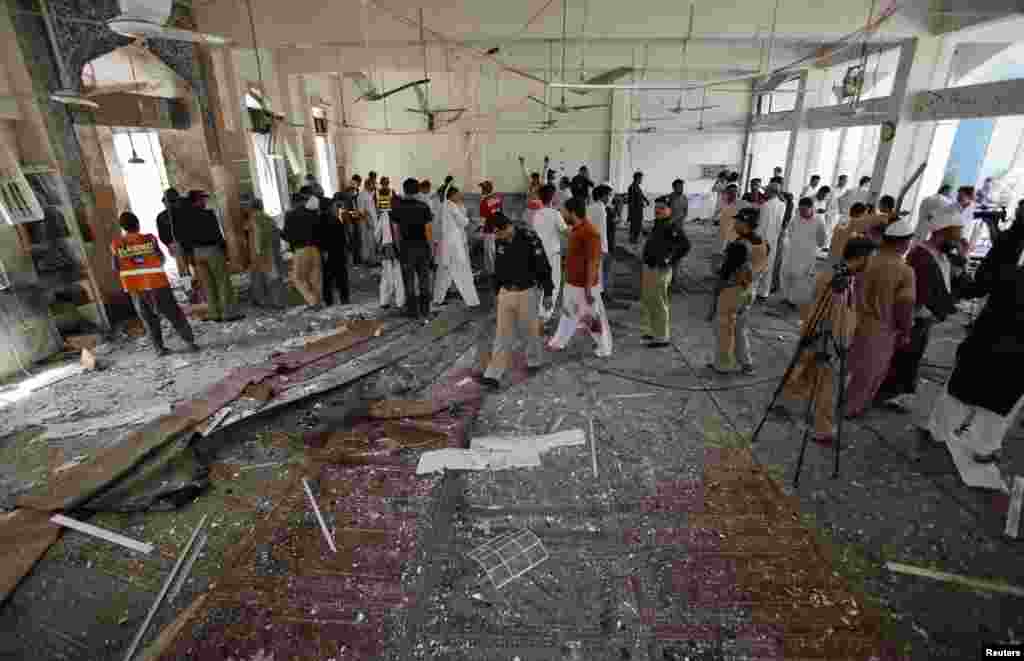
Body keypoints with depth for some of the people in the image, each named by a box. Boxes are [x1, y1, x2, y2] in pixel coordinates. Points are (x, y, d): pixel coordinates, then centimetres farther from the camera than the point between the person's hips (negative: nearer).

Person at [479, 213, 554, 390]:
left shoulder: (529, 238, -17)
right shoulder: (501, 242, 2)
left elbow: (544, 267, -12)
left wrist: (547, 293, -10)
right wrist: (497, 292, 19)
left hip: (528, 292, -4)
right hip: (506, 293, 5)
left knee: (529, 330, 11)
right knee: (503, 334, 3)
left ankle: (535, 360, 38)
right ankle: (493, 375, 4)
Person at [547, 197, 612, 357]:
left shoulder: (590, 232, -24)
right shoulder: (575, 229, 5)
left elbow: (592, 263, -24)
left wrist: (588, 289, -23)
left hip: (584, 286, -10)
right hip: (572, 282, 10)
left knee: (593, 318, 7)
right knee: (568, 313, 20)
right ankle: (558, 342, 34)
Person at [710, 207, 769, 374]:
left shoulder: (738, 246, -25)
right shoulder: (764, 244, 1)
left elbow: (727, 269, -20)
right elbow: (763, 267, 9)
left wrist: (719, 286, -6)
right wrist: (752, 284, 17)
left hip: (732, 290, -8)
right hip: (750, 290, 8)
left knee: (725, 328, 7)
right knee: (740, 327, 20)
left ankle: (724, 364, 16)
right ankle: (746, 363, 26)